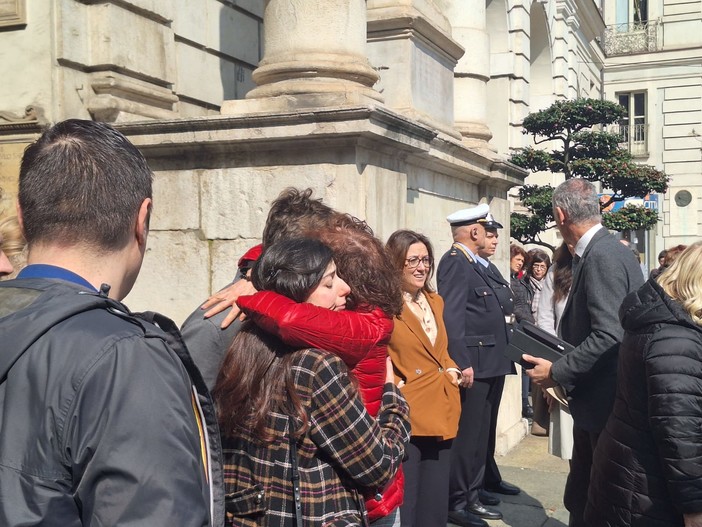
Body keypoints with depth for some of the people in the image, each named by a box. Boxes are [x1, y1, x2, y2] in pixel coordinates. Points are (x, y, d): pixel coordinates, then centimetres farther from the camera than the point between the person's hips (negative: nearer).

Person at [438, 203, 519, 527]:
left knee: (479, 434, 16)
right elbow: (451, 317, -22)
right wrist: (462, 363, -26)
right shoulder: (455, 262, -14)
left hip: (489, 363, 10)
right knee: (465, 435, -3)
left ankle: (471, 496, 26)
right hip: (473, 364, -10)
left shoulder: (471, 263, 17)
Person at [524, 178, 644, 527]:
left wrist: (557, 372, -19)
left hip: (606, 402, -9)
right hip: (597, 398, 9)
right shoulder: (601, 250, 10)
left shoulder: (602, 256, -20)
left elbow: (608, 336, -26)